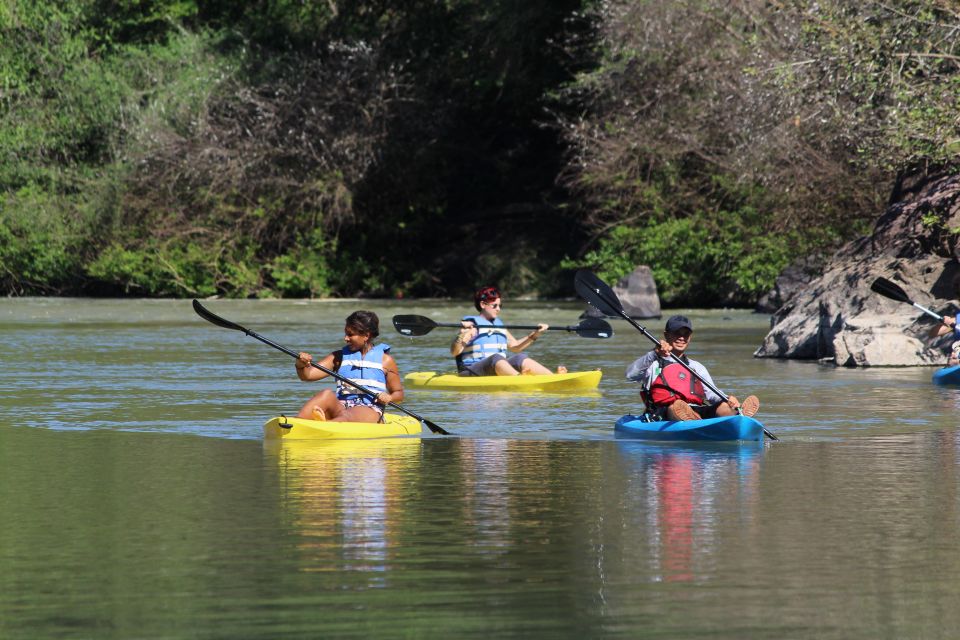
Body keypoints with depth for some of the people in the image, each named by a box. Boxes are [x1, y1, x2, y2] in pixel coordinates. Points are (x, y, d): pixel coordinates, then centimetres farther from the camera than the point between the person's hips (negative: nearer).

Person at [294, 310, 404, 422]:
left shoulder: (385, 360, 12)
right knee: (327, 395, -31)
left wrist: (389, 398, -7)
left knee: (347, 416, -38)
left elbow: (399, 393, 17)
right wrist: (301, 366, -17)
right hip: (341, 407, 3)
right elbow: (307, 375, 7)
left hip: (369, 410, -3)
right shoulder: (339, 357, 18)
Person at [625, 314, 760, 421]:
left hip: (699, 413, 4)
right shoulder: (653, 363, 20)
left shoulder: (697, 368, 31)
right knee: (677, 405, -40)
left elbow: (712, 395, 15)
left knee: (723, 406, -27)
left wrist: (728, 400, -10)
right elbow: (630, 375, -2)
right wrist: (655, 354, -18)